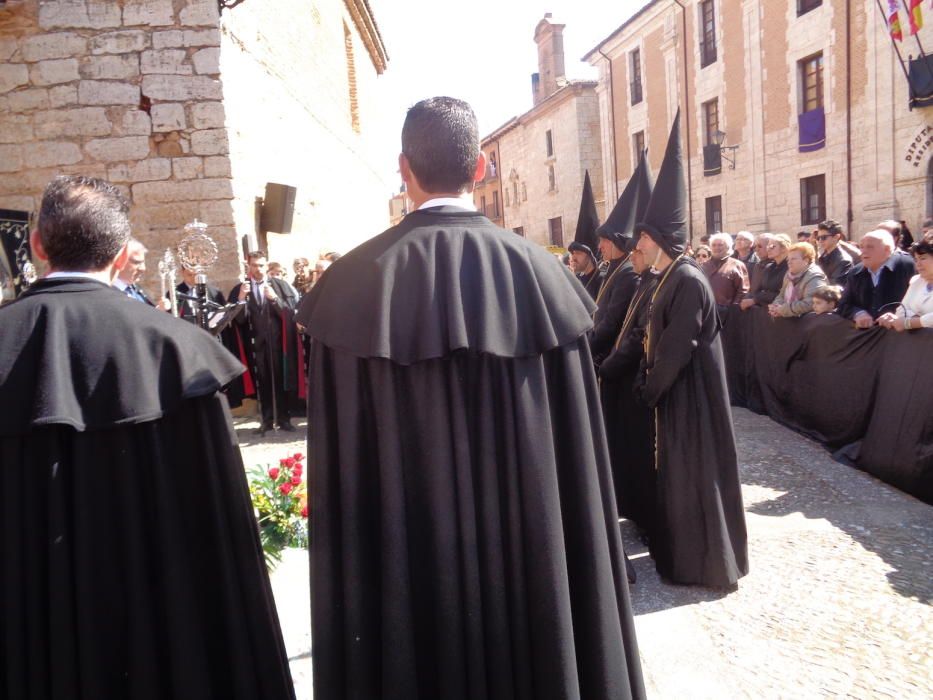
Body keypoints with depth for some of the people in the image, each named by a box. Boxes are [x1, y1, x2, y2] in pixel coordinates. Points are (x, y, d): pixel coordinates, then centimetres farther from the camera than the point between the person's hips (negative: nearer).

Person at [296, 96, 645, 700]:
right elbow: (575, 445, -5)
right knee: (527, 644, 21)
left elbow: (343, 456, -10)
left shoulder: (357, 281, -11)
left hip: (405, 550, 0)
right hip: (528, 540, 1)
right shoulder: (538, 271, -8)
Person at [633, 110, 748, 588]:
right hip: (674, 391, 9)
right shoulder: (671, 277, 9)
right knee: (677, 469, 18)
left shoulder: (688, 280, -20)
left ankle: (703, 562, 16)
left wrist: (649, 389, -12)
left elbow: (677, 348, -22)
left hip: (689, 393, -9)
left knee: (693, 471, 1)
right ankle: (681, 546, 33)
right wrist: (651, 385, 11)